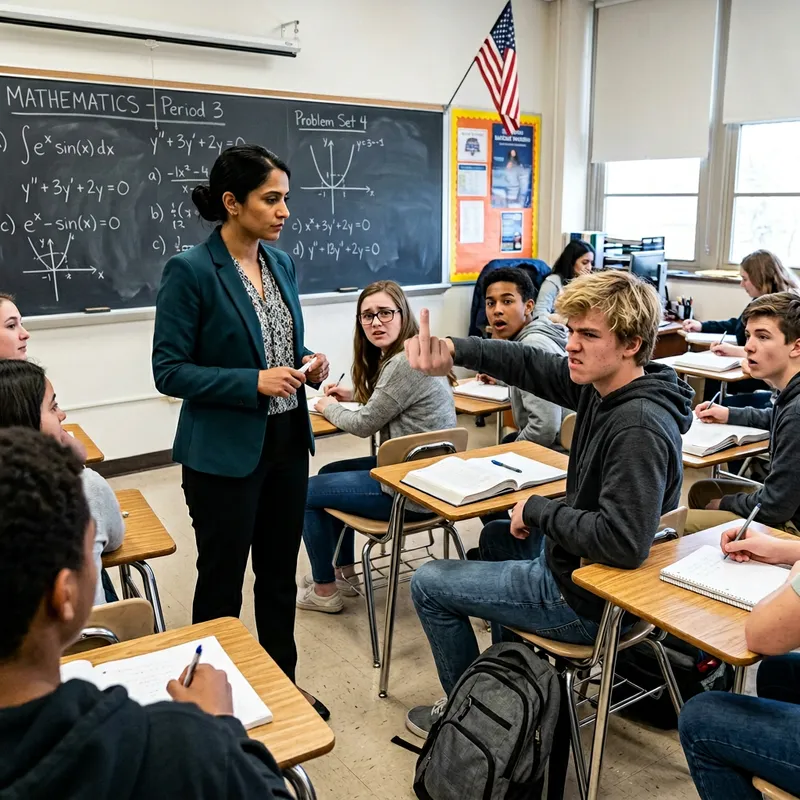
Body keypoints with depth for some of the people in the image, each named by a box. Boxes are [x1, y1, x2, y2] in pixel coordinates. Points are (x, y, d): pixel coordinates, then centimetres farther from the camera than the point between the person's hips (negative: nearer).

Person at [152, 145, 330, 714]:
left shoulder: (282, 262, 5)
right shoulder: (190, 271, -15)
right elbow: (169, 371, -15)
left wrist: (307, 365, -4)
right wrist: (253, 382, -23)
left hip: (287, 443, 6)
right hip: (225, 452, -6)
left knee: (280, 573, 19)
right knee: (222, 581, 11)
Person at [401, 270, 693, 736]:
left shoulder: (639, 428, -32)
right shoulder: (602, 385, -6)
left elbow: (623, 541, -38)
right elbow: (527, 364, -3)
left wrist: (538, 510, -23)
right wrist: (451, 350, -19)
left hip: (586, 599, -9)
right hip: (582, 562, 9)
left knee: (428, 584, 5)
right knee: (497, 537, 36)